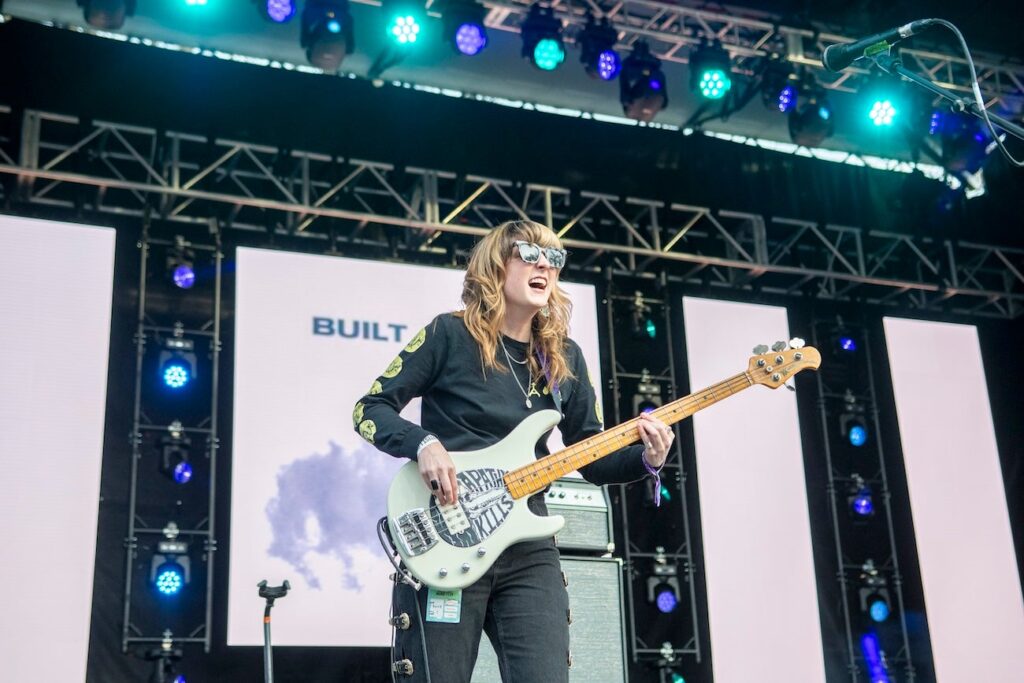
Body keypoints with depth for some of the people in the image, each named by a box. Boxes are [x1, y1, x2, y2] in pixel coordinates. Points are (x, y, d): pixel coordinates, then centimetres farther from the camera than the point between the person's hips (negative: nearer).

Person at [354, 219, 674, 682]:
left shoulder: (565, 358, 10)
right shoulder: (451, 334, -4)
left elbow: (593, 460, 12)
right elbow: (370, 409, -2)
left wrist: (645, 459, -8)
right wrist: (425, 444, -20)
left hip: (527, 551, 4)